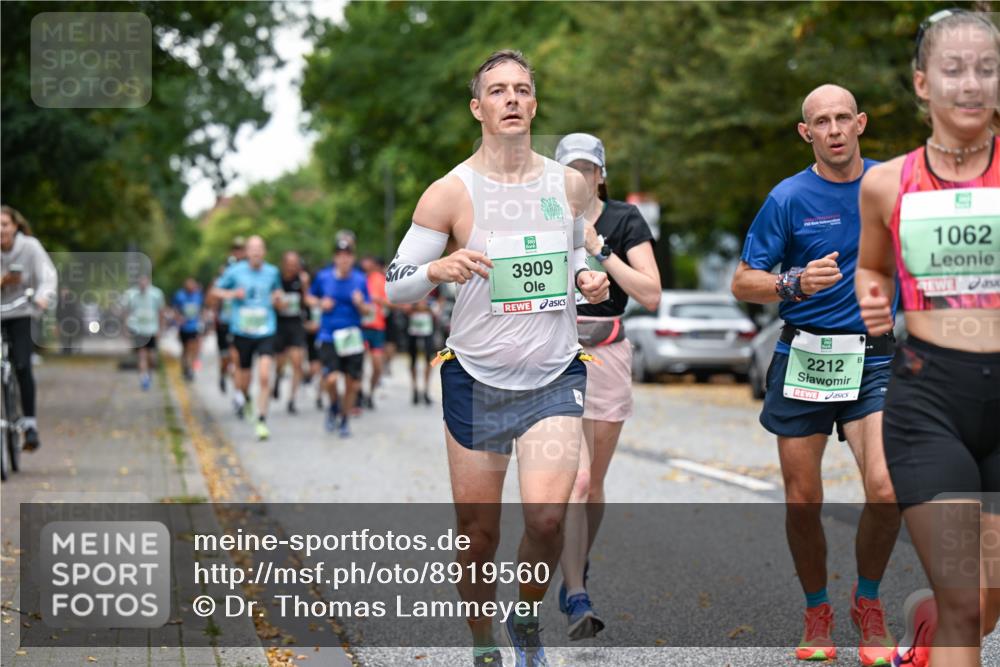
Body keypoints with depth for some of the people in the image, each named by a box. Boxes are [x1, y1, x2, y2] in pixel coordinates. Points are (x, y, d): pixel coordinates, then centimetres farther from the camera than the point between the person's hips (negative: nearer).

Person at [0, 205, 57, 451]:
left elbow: (48, 274, -18)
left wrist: (43, 296, -38)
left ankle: (30, 423, -9)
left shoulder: (30, 247, -9)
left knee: (22, 366, -16)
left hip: (22, 314, -1)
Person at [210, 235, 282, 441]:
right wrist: (232, 294, -10)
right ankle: (243, 398, 46)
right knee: (243, 376, 9)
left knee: (264, 376, -15)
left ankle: (262, 420, -6)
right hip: (242, 331, 0)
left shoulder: (272, 272, 4)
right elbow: (216, 290, 9)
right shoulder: (235, 271, -1)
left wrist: (277, 297, -2)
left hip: (265, 332, 0)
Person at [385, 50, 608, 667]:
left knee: (546, 514, -18)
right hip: (476, 380, -1)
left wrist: (587, 278, 2)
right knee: (478, 535, 5)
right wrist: (440, 269, -25)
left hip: (556, 377, 1)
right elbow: (394, 286, -4)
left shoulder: (569, 184, 4)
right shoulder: (451, 192, -6)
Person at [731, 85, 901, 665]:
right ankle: (818, 613, 26)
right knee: (803, 502, 3)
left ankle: (868, 601, 10)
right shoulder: (789, 198, -1)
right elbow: (743, 283, -1)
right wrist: (796, 284, -18)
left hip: (873, 359, 0)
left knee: (887, 491, -16)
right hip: (803, 356, 0)